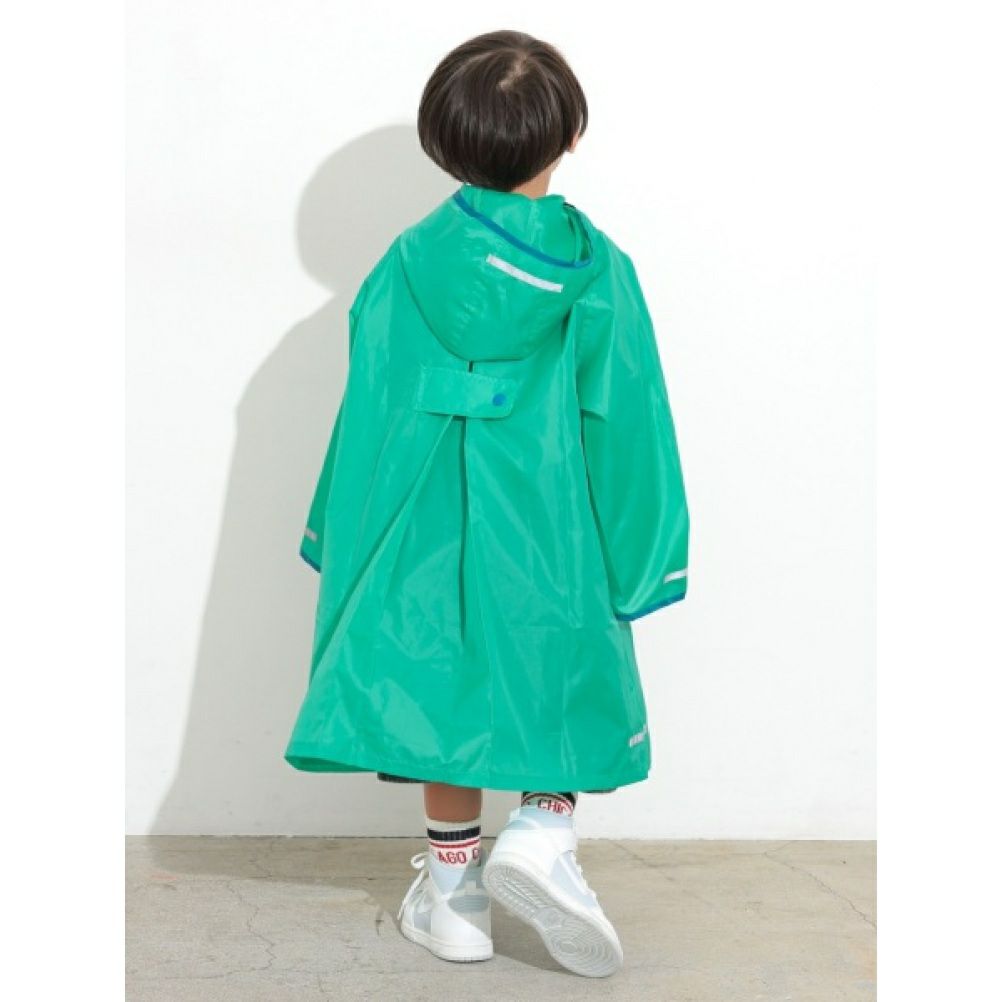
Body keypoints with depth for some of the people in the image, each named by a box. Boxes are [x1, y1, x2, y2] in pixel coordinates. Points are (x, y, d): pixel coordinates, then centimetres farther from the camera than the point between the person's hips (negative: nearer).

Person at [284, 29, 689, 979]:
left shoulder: (409, 265, -5)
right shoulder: (597, 269, -8)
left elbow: (371, 411, -2)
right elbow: (626, 420, -5)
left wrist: (352, 540, 7)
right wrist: (636, 560, 2)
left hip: (435, 530, 1)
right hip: (555, 536, -1)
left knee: (446, 693, 11)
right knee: (568, 684, 17)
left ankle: (452, 893, 18)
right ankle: (543, 831, -4)